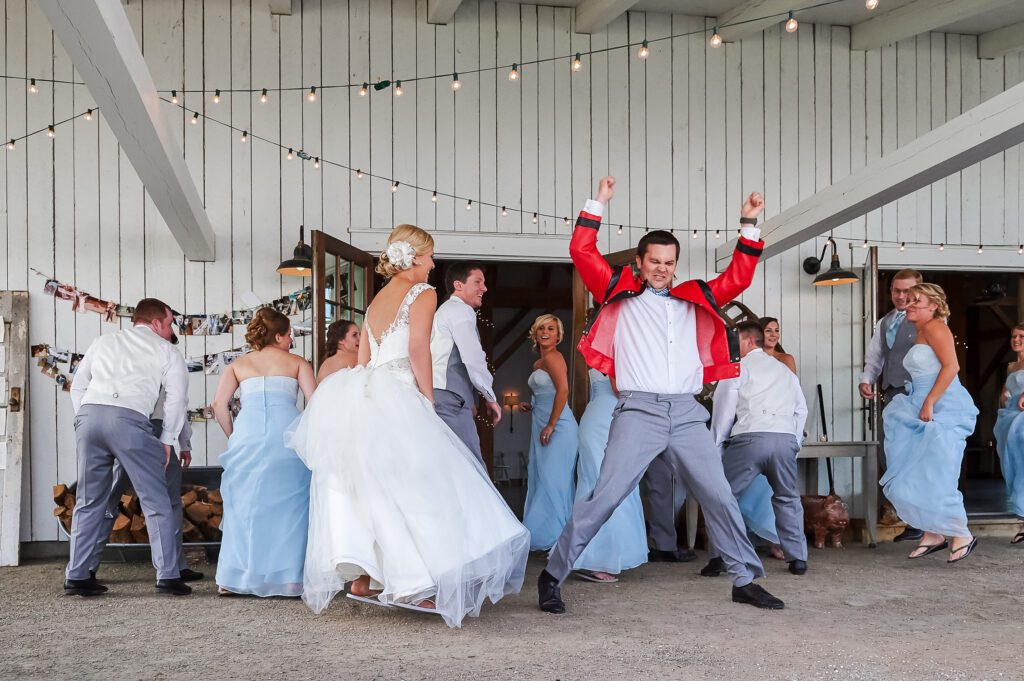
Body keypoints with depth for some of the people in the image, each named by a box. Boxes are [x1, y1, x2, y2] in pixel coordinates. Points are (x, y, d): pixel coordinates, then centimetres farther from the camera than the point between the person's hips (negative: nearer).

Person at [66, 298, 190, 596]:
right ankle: (168, 575, 1)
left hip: (88, 415, 4)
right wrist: (167, 440, 12)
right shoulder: (166, 352, 16)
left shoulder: (103, 342, 28)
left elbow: (78, 386, 24)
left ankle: (77, 576, 15)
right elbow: (176, 399, 6)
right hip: (129, 419, -4)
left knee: (89, 502, 15)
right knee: (156, 502, 3)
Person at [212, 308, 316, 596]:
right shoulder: (297, 362, 16)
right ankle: (289, 577, 3)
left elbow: (219, 405, 7)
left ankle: (232, 579, 10)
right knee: (288, 505, 5)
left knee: (244, 505, 9)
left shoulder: (238, 365, 21)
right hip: (287, 431, -1)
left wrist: (234, 438, 15)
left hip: (247, 433, 2)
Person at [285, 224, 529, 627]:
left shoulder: (377, 300, 22)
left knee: (373, 486, 10)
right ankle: (413, 584, -9)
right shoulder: (422, 294, -2)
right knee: (416, 489, -6)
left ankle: (362, 575, 8)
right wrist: (428, 398, -8)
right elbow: (418, 349, -15)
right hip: (396, 396, -8)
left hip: (362, 394, 8)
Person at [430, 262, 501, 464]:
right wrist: (491, 399, -4)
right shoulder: (461, 311, -4)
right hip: (450, 400, -10)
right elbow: (473, 359, -13)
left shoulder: (445, 311, 28)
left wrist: (470, 400, 24)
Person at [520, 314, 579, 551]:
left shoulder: (553, 357, -10)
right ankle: (542, 536, 17)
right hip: (541, 425, 10)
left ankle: (555, 536, -1)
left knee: (552, 479, -7)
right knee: (539, 478, 10)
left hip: (558, 427, -10)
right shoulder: (538, 363, 19)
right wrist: (531, 406, 11)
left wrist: (551, 425, -21)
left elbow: (563, 390, -20)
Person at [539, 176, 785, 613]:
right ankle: (553, 575, 0)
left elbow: (738, 278, 21)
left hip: (687, 414, 4)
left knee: (719, 497, 4)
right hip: (639, 412, -4)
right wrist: (599, 205, 5)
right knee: (604, 497, -10)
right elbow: (582, 253, 4)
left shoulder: (694, 299, 19)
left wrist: (749, 225, 15)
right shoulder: (621, 295, 10)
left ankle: (745, 580, 17)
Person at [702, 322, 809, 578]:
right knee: (787, 498, 23)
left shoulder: (738, 367, 11)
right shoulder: (785, 369, 26)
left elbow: (724, 409, 6)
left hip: (750, 438, -4)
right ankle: (798, 559, 17)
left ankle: (718, 558, -3)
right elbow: (801, 409, 23)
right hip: (786, 439, 5)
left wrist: (716, 445, 13)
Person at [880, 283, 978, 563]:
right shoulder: (921, 333, 19)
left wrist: (929, 402, -20)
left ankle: (962, 535, 6)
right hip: (923, 413, 9)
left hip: (942, 411, -9)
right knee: (913, 476, 7)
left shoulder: (934, 327, -8)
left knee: (934, 477, -8)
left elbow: (951, 366, -18)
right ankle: (933, 535, 16)